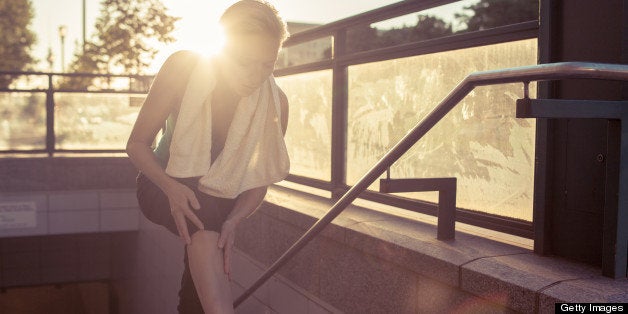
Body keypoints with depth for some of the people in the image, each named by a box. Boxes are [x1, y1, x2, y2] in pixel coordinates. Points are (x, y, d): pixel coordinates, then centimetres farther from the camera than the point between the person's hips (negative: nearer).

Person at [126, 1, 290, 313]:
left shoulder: (275, 103, -15)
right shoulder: (182, 68, -22)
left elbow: (261, 179, -8)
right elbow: (137, 143, -15)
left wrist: (232, 221, -29)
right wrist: (171, 187, -35)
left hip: (219, 202, 3)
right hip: (163, 187, -3)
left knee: (202, 283, -14)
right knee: (204, 223, -35)